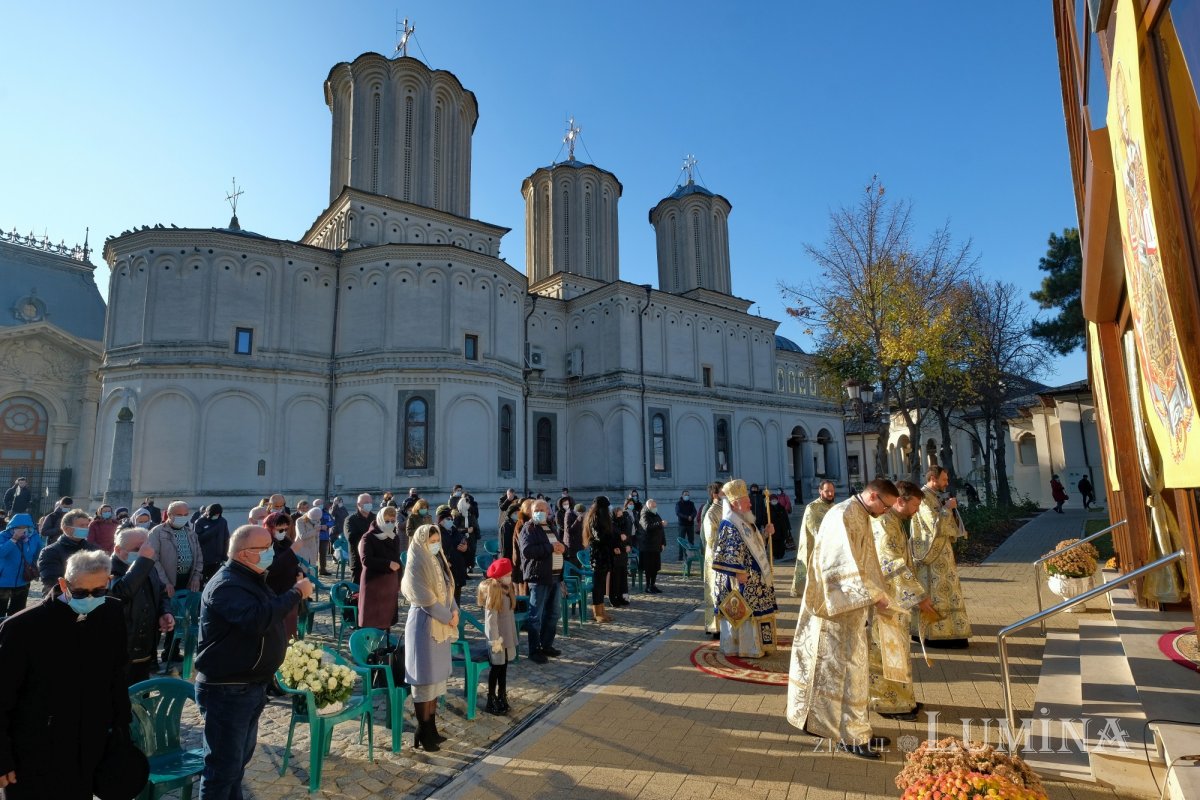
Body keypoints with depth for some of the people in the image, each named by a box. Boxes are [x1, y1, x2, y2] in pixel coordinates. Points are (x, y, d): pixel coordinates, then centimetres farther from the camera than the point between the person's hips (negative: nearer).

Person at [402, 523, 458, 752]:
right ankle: (422, 735, 11)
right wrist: (449, 617, -13)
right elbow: (426, 601, -19)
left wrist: (454, 611, -4)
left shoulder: (438, 561, 8)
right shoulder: (416, 567, -16)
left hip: (441, 625, 8)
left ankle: (431, 729, 25)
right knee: (424, 679, 0)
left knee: (437, 677, 14)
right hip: (424, 625, -8)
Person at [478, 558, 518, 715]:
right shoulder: (493, 592, -20)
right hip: (497, 635, -8)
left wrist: (511, 636, 14)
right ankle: (491, 701, 12)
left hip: (507, 634, 8)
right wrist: (495, 640, -21)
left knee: (504, 666, 16)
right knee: (496, 667, 2)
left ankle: (501, 695, 28)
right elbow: (491, 619, -21)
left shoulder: (507, 589, 5)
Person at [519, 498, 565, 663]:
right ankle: (534, 650, 6)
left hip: (555, 576, 8)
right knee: (536, 615, -2)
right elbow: (527, 550, -22)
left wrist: (562, 548, -1)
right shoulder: (528, 529, -7)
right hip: (539, 577, -8)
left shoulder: (551, 528, 18)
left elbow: (560, 546, 24)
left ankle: (547, 645, 26)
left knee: (552, 614, 14)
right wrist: (550, 547, -20)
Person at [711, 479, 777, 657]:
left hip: (754, 579, 10)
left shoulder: (745, 522, 12)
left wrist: (765, 533, 10)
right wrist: (739, 574, -23)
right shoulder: (729, 526, -17)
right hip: (742, 582, -10)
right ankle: (744, 647, 9)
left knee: (751, 611, 16)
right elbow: (727, 555, -21)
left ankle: (756, 644, 26)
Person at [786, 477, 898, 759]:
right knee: (846, 671, 0)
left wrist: (879, 594, 14)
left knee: (853, 669, 16)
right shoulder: (843, 516, -21)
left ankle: (856, 730, 27)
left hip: (853, 606, 10)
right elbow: (846, 567, -25)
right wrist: (875, 595, -19)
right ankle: (851, 736, 11)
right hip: (839, 606, -10)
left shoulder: (861, 517, 11)